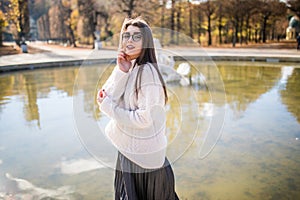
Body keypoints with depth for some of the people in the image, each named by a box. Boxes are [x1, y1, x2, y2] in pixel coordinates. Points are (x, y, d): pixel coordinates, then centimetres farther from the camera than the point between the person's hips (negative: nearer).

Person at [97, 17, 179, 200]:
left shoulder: (147, 71, -21)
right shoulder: (127, 68, 3)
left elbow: (145, 119, -25)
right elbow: (106, 98, -6)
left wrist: (108, 107, -14)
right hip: (129, 149, 8)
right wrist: (121, 72, -19)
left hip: (143, 156, -8)